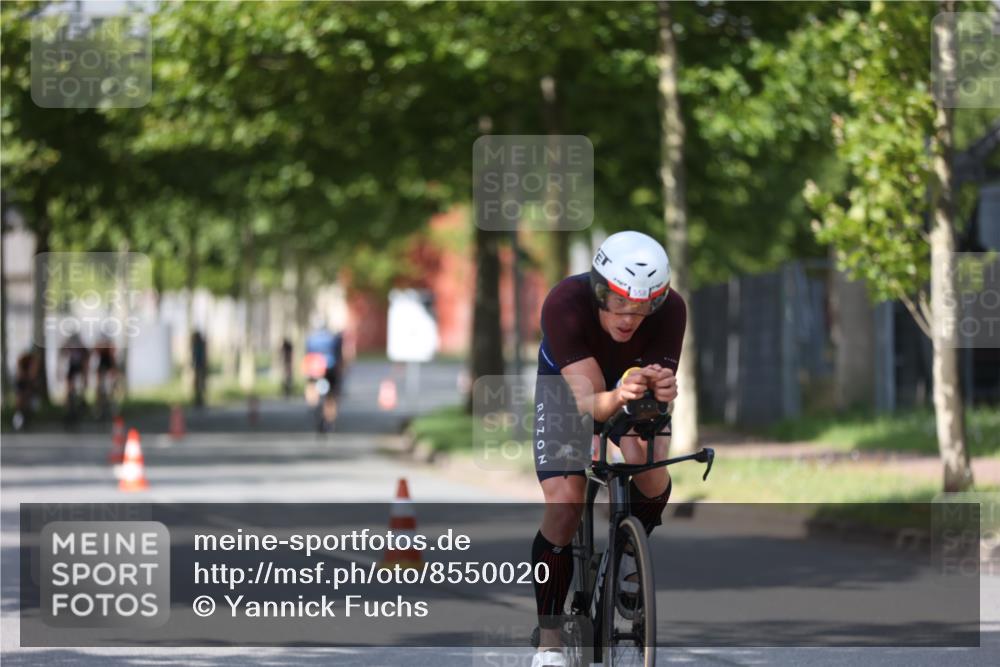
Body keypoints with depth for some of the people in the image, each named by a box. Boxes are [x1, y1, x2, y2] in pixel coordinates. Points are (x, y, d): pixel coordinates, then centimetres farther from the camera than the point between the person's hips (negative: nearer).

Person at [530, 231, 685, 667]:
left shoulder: (670, 311, -32)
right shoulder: (565, 304, -38)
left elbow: (658, 395, -35)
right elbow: (588, 400, -43)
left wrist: (659, 393, -59)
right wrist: (617, 397, -66)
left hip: (633, 390, 2)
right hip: (566, 389, -1)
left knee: (653, 481, -26)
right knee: (564, 506, -19)